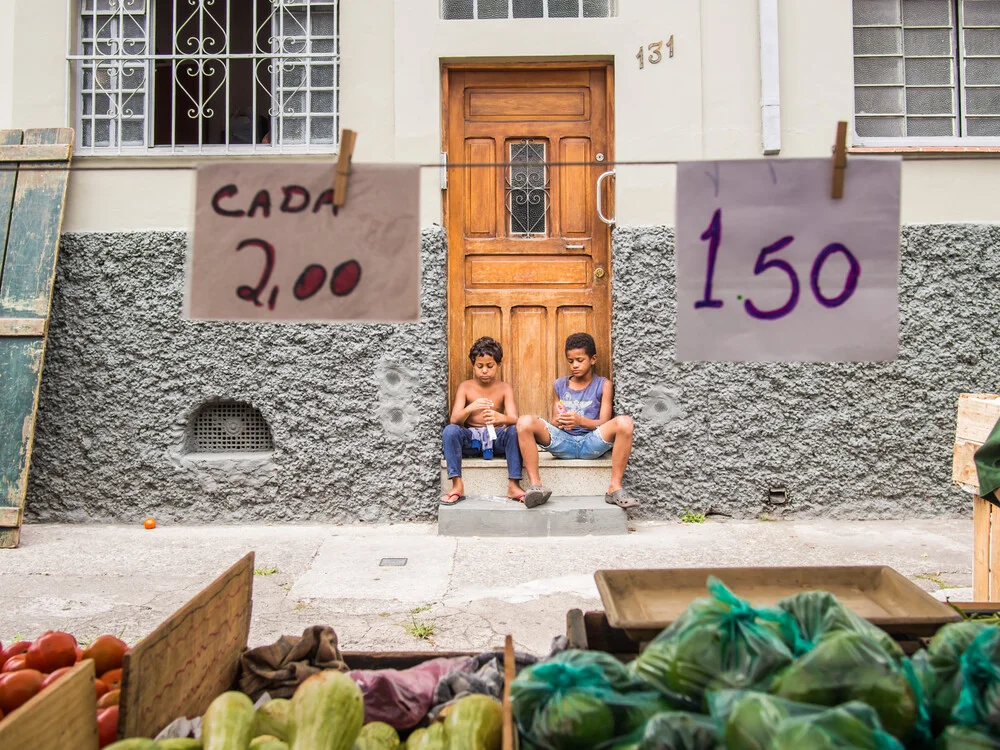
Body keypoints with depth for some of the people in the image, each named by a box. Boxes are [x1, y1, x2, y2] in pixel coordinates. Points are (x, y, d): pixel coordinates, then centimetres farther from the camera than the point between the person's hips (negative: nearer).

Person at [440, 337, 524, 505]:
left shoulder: (505, 388, 1)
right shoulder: (465, 387, 1)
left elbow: (514, 419, -13)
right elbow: (454, 420, -10)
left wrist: (501, 418, -38)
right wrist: (470, 408, -32)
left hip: (497, 437, 0)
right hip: (471, 439, 0)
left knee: (515, 430, -31)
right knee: (450, 430, -30)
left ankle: (513, 485, -27)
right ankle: (457, 486, -27)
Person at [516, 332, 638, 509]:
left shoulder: (603, 385, 8)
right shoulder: (560, 385, 15)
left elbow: (604, 423, -1)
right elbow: (554, 421, 14)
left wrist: (580, 420, -23)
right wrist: (559, 422, -13)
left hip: (591, 443, -2)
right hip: (562, 442, 2)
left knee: (624, 422, -31)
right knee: (525, 422, -25)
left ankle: (615, 487, -27)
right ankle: (536, 486, -29)